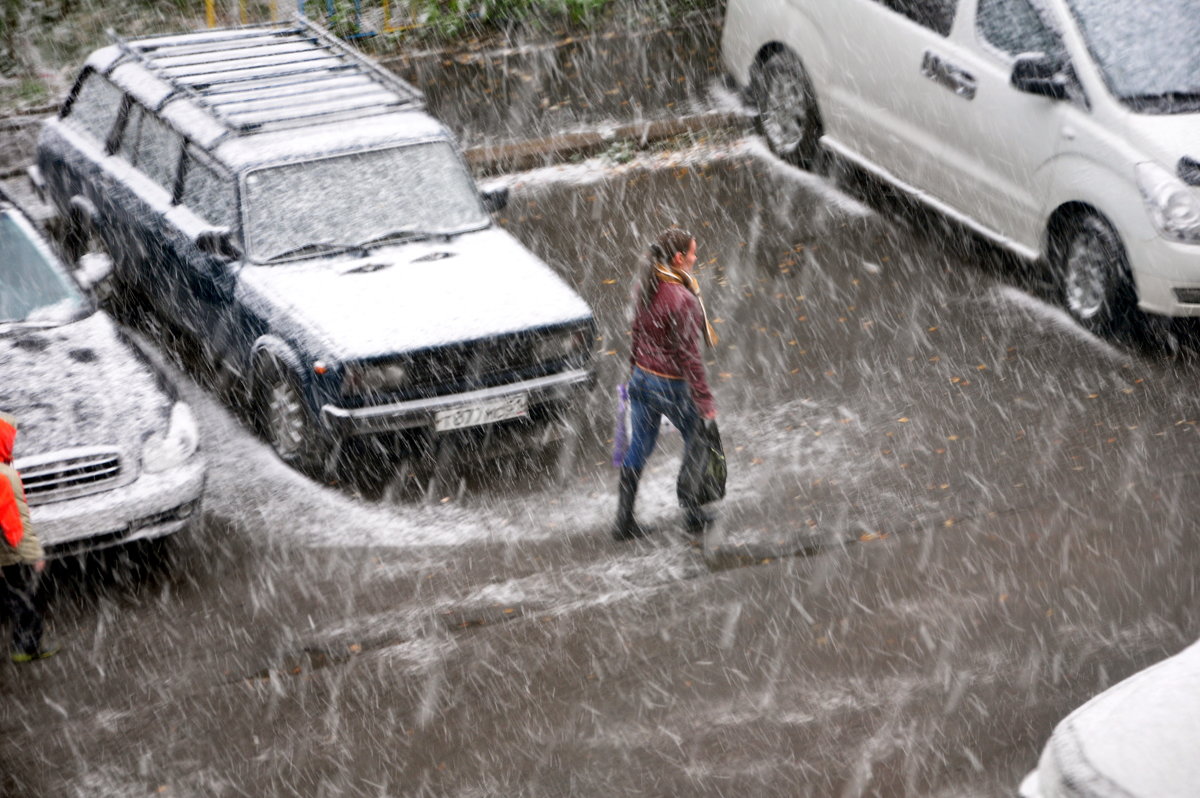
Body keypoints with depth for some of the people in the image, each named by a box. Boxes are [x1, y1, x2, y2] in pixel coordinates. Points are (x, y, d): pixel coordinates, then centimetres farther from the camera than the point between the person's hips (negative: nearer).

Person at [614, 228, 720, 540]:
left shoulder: (645, 286, 0)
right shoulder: (683, 300, -25)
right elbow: (688, 354, -23)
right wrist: (704, 400, -17)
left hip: (642, 376, 7)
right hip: (671, 384, -7)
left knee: (638, 448, 15)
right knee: (697, 442, 16)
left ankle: (624, 521, 21)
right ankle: (693, 513, 26)